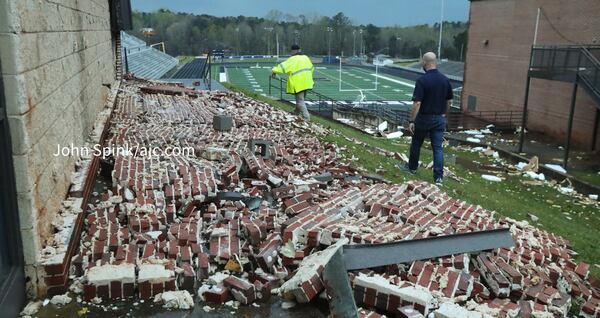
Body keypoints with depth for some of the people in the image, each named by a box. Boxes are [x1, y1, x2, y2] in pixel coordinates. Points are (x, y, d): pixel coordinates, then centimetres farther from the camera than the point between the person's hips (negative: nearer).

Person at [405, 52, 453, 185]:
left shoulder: (422, 80, -17)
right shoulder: (445, 79, 1)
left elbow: (417, 103, -21)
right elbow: (449, 100, 10)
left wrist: (411, 121, -16)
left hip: (424, 118, -4)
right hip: (440, 119, 4)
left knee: (416, 144, 17)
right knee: (438, 147, 4)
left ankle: (412, 167, 35)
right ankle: (438, 177, -1)